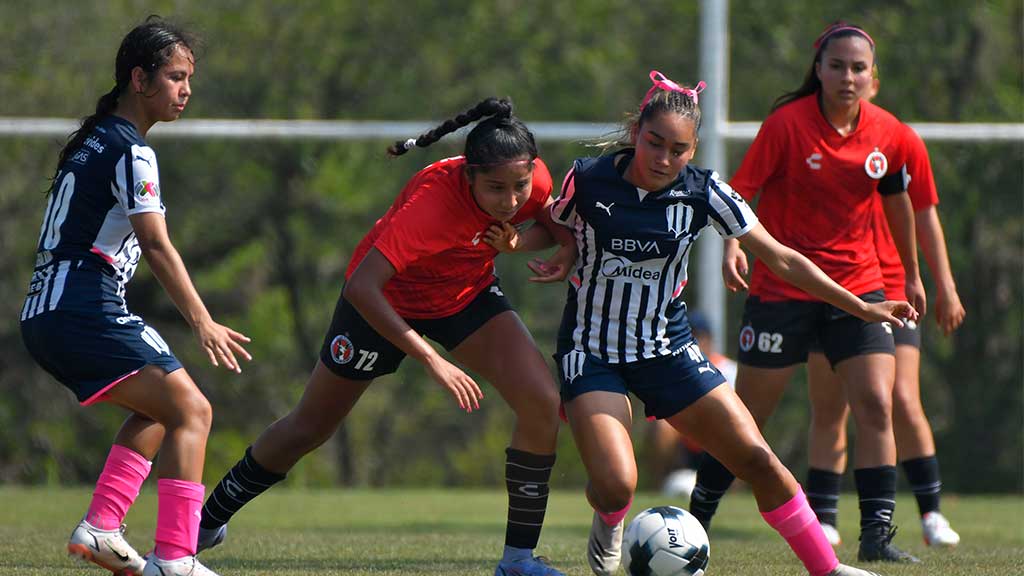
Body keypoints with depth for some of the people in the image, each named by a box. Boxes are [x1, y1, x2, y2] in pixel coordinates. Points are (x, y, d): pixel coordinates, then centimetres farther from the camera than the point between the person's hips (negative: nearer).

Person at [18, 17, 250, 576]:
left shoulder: (92, 142, 20)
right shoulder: (129, 151, -10)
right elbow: (155, 245, -20)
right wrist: (201, 321, -27)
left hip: (44, 316, 10)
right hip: (85, 312, -10)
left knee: (157, 410, 23)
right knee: (191, 410, -12)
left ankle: (98, 529, 12)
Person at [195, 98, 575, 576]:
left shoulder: (533, 180, -25)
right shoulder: (433, 200, -42)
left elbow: (551, 224, 1)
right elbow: (360, 287, -46)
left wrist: (516, 241, -23)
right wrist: (432, 361, -49)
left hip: (467, 294, 4)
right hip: (389, 298, -4)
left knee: (541, 403, -17)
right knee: (310, 426, 10)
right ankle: (208, 520, 35)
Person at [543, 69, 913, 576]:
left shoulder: (703, 193, -9)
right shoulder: (588, 180, -12)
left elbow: (782, 259, -4)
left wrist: (861, 308, -7)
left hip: (668, 349, 2)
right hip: (592, 352, -2)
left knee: (757, 459, -8)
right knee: (615, 486, -22)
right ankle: (609, 522, 16)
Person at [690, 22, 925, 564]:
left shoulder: (889, 134, -1)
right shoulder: (787, 123, -13)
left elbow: (897, 202, 16)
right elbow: (740, 189, -14)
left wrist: (912, 275, 25)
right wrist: (733, 245, -32)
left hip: (858, 285, 3)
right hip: (781, 289, -3)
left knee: (876, 406, -11)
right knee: (748, 416, 3)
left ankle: (876, 535, -8)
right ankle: (694, 523, 17)